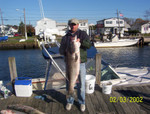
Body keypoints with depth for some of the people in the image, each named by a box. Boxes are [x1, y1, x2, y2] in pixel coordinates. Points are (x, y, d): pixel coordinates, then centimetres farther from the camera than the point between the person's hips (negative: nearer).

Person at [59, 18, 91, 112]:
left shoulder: (83, 34, 2)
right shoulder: (65, 37, 8)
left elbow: (89, 45, -11)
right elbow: (61, 51, 5)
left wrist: (80, 41, -27)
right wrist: (67, 51, -16)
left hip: (81, 63, -2)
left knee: (81, 84, 7)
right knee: (69, 84, 10)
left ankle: (82, 102, 27)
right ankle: (70, 101, 31)